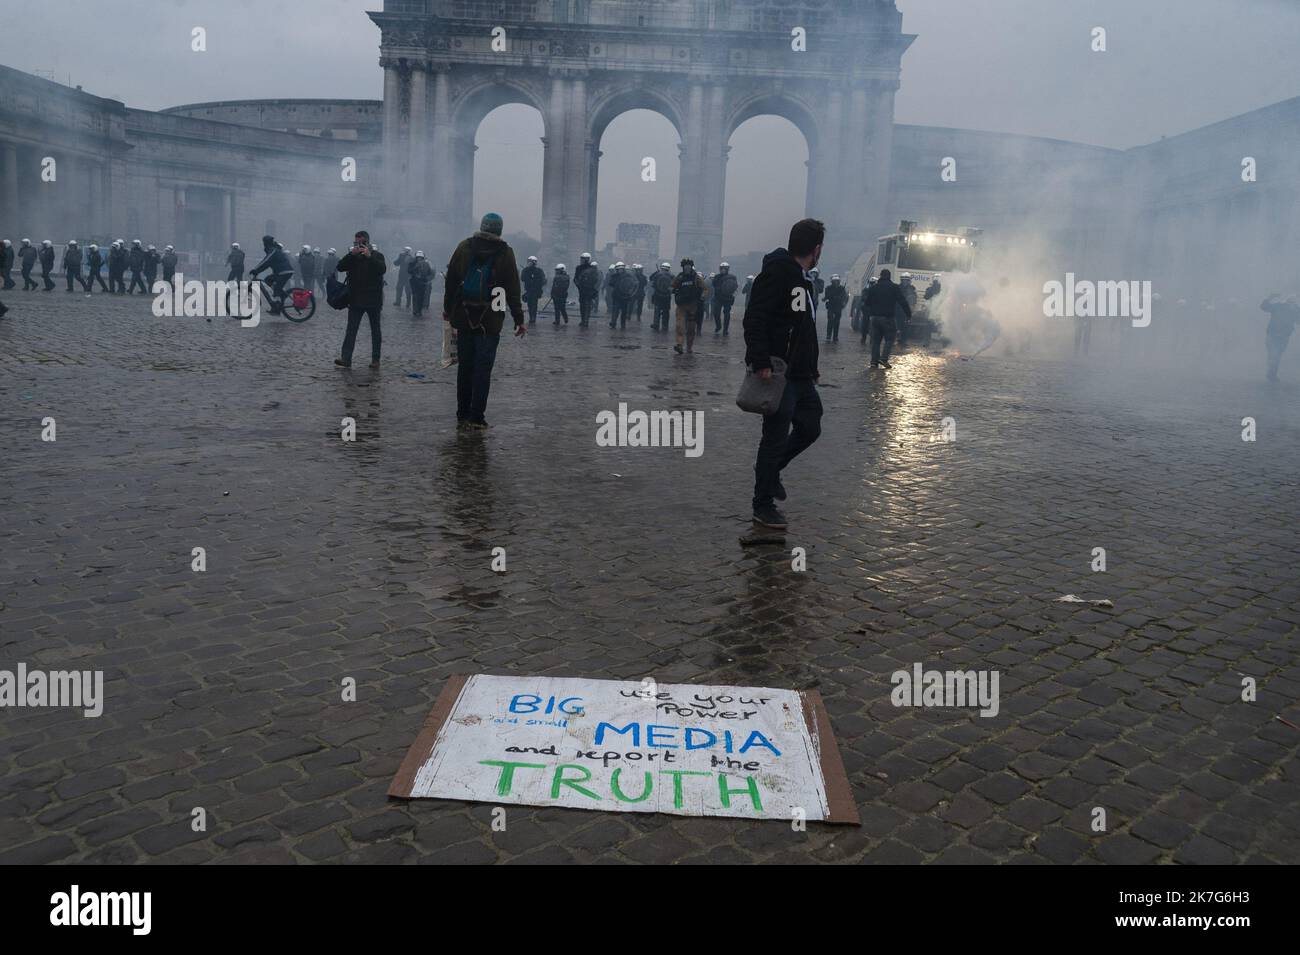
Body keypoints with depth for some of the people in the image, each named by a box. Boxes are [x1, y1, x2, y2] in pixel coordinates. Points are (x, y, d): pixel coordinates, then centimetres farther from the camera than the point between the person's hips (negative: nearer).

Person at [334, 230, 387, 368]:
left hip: (373, 300, -2)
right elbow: (340, 267, -5)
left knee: (375, 330, 6)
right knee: (351, 330, -5)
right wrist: (351, 255, -16)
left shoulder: (377, 255, 1)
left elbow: (383, 269, -18)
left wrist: (370, 256, -27)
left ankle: (375, 359, 14)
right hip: (355, 300, 2)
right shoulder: (352, 256, 10)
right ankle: (346, 359, -8)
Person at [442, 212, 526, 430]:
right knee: (483, 369, 0)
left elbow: (451, 280, 8)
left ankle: (462, 416, 14)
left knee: (464, 367, 10)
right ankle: (476, 418, -2)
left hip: (463, 318, 3)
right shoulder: (505, 253, -2)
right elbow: (513, 290, -3)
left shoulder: (464, 247, 5)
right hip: (490, 321, -3)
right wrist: (519, 320, 2)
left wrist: (448, 309, 17)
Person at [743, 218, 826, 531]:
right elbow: (754, 320, -22)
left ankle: (771, 469, 35)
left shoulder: (805, 279, 17)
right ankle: (763, 506, 10)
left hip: (801, 375, 9)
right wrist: (761, 363, -28)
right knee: (776, 437, -2)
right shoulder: (776, 273, -13)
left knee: (810, 428, 14)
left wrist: (812, 366, 23)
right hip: (778, 375, -9)